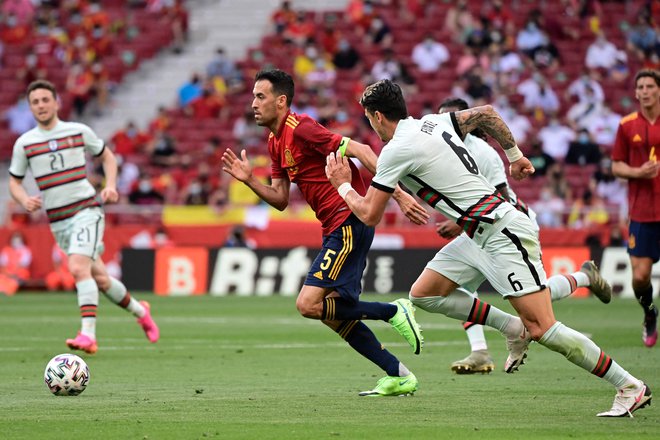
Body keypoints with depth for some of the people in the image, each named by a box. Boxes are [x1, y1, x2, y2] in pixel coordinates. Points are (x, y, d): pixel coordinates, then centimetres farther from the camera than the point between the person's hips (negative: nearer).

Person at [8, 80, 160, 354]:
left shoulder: (79, 132, 1)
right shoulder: (24, 143, 3)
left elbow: (107, 157, 15)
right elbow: (14, 182, 12)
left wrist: (110, 186, -2)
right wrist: (24, 200, -10)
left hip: (86, 210, -3)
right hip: (57, 221, 3)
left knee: (78, 268, -25)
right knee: (99, 279, 8)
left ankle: (88, 335, -30)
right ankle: (139, 310, 33)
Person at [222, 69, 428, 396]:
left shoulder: (301, 129, -14)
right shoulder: (275, 142, 15)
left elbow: (359, 151, -19)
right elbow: (280, 200, 17)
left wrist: (397, 193, -26)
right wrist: (249, 180, 0)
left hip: (350, 223, -10)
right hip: (335, 229, 10)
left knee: (308, 304, -15)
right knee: (333, 315, 10)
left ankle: (393, 311, -4)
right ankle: (399, 376, 15)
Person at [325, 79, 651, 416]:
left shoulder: (395, 150, -12)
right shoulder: (433, 122, 13)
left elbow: (369, 215, -5)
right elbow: (486, 113, 25)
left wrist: (342, 184, 12)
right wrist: (514, 155, 29)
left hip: (502, 233, -10)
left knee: (542, 329, -11)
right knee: (423, 294, 10)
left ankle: (631, 388, -8)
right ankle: (514, 328, 12)